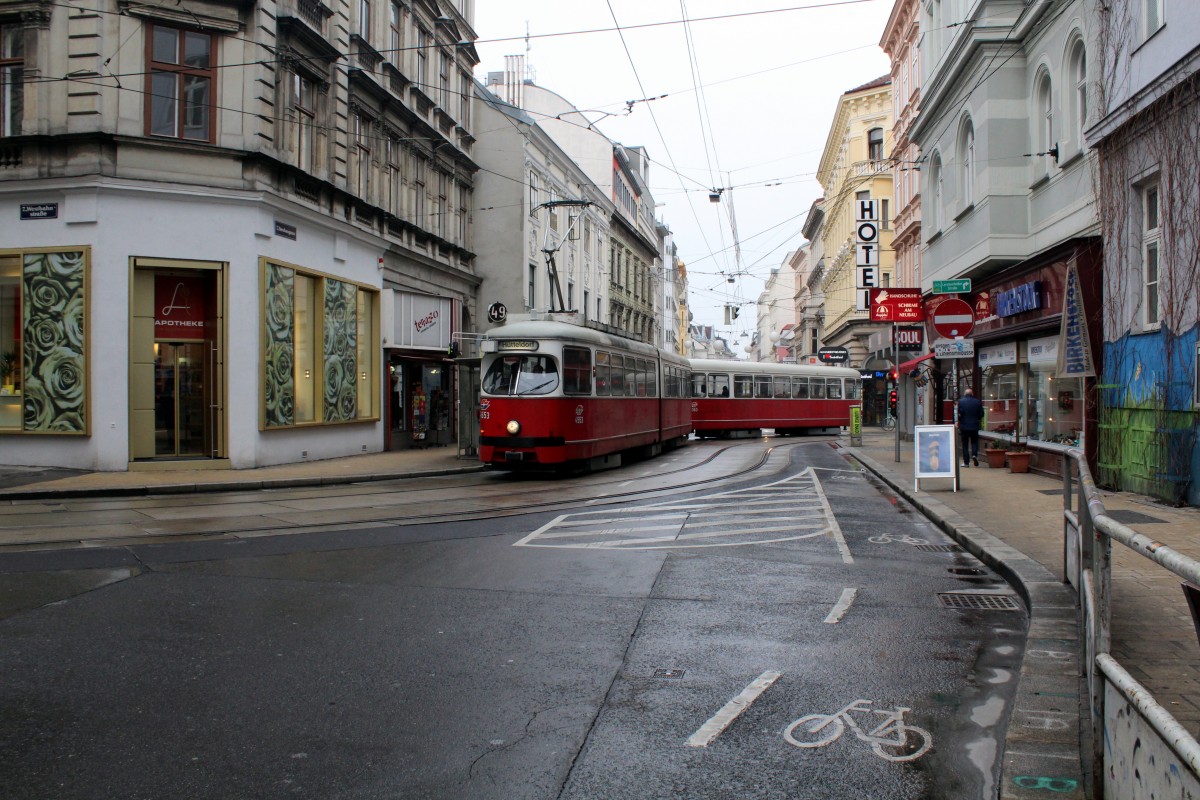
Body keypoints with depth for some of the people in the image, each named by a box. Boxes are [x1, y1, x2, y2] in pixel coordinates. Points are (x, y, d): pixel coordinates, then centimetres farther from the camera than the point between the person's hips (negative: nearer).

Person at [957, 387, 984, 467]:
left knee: (965, 444, 5)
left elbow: (959, 415, -9)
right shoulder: (978, 402, 2)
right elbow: (981, 415, 5)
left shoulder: (961, 401, -5)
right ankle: (974, 455, -9)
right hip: (975, 426, 2)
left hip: (964, 426, -2)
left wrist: (958, 427, 0)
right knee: (974, 441, 17)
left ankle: (966, 462, 4)